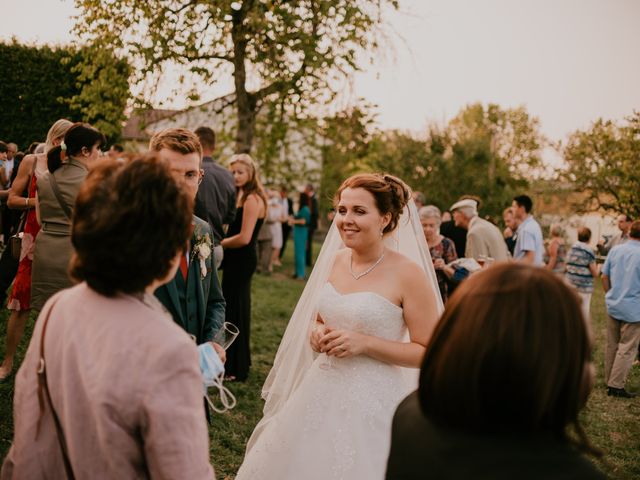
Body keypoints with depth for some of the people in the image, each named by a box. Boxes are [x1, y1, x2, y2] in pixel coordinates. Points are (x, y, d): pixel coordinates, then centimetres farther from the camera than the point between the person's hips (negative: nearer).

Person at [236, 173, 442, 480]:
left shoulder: (408, 274, -14)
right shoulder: (334, 260, 3)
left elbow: (430, 352, -12)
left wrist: (365, 343, -20)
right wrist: (317, 332, -5)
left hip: (372, 400, -6)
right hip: (320, 391, 6)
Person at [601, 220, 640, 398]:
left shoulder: (615, 250, 1)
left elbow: (604, 277, 7)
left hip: (613, 306, 6)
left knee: (612, 346, 16)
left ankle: (609, 381, 25)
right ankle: (616, 386, 3)